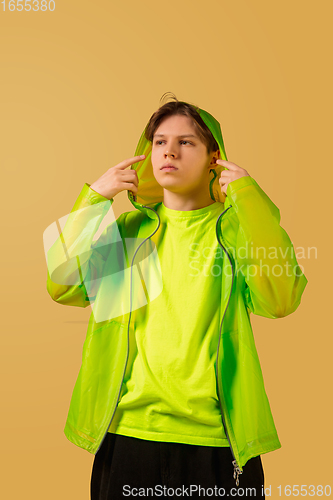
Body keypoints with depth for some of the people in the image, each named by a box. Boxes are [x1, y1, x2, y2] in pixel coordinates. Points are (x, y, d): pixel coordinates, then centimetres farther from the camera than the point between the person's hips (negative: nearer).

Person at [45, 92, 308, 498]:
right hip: (127, 432, 2)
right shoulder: (129, 229, 9)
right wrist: (94, 199, -6)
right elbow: (62, 286, -3)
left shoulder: (233, 227, 1)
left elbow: (281, 300, -18)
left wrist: (248, 196, -16)